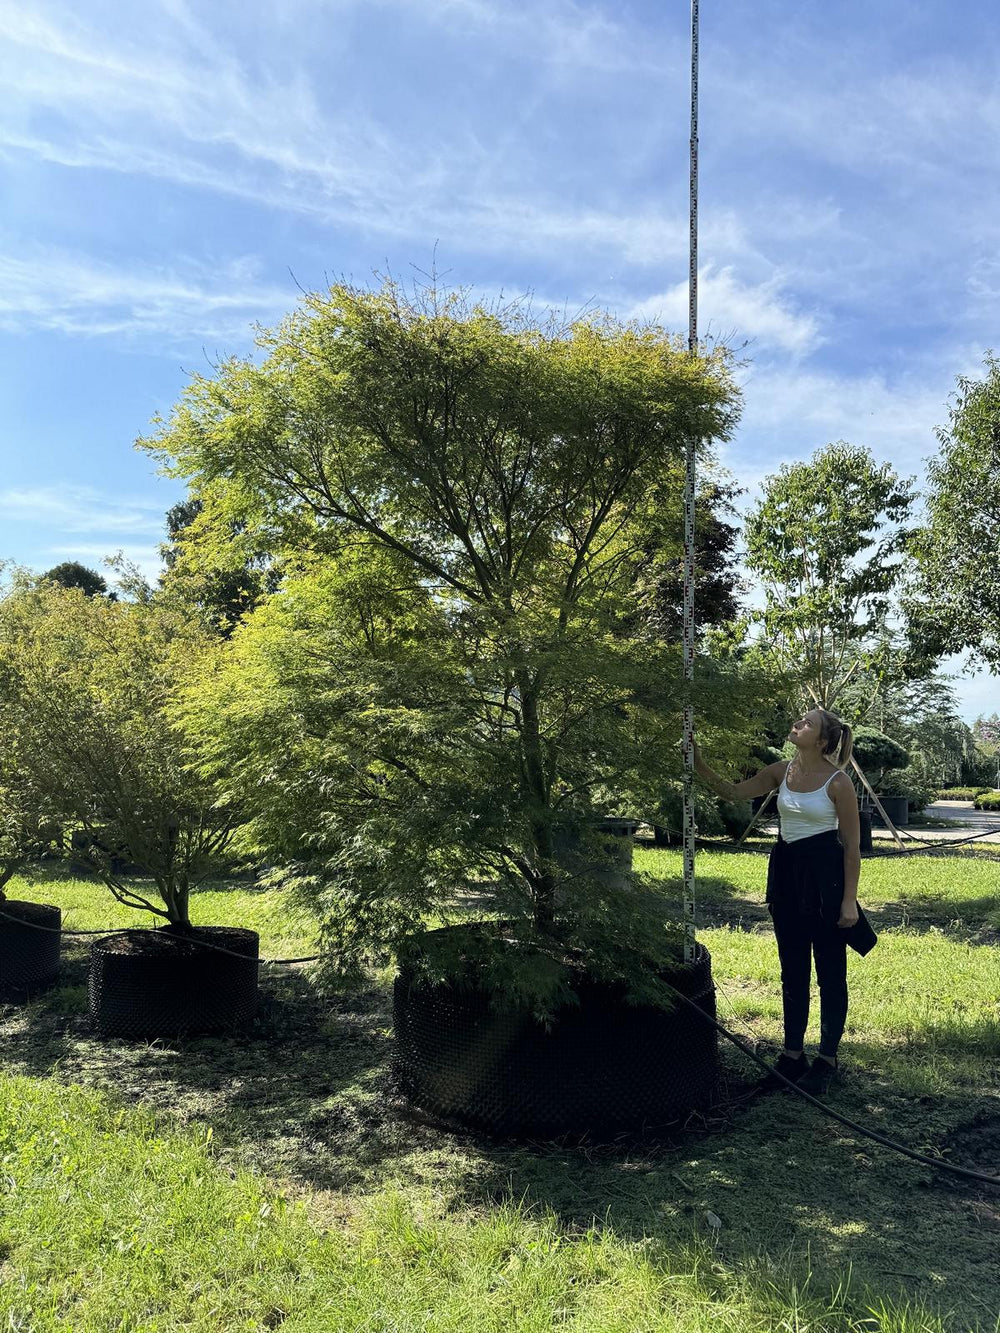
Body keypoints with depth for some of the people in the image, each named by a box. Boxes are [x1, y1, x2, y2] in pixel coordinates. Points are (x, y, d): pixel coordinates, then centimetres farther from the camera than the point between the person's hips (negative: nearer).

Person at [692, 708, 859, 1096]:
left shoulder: (838, 782, -12)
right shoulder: (781, 772, 4)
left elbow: (852, 845, -9)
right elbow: (733, 792, 5)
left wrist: (849, 900, -11)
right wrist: (700, 766, -10)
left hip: (824, 874, -6)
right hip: (785, 871, 6)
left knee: (830, 971, 6)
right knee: (792, 970, 14)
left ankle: (826, 1059, 19)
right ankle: (792, 1054, 25)